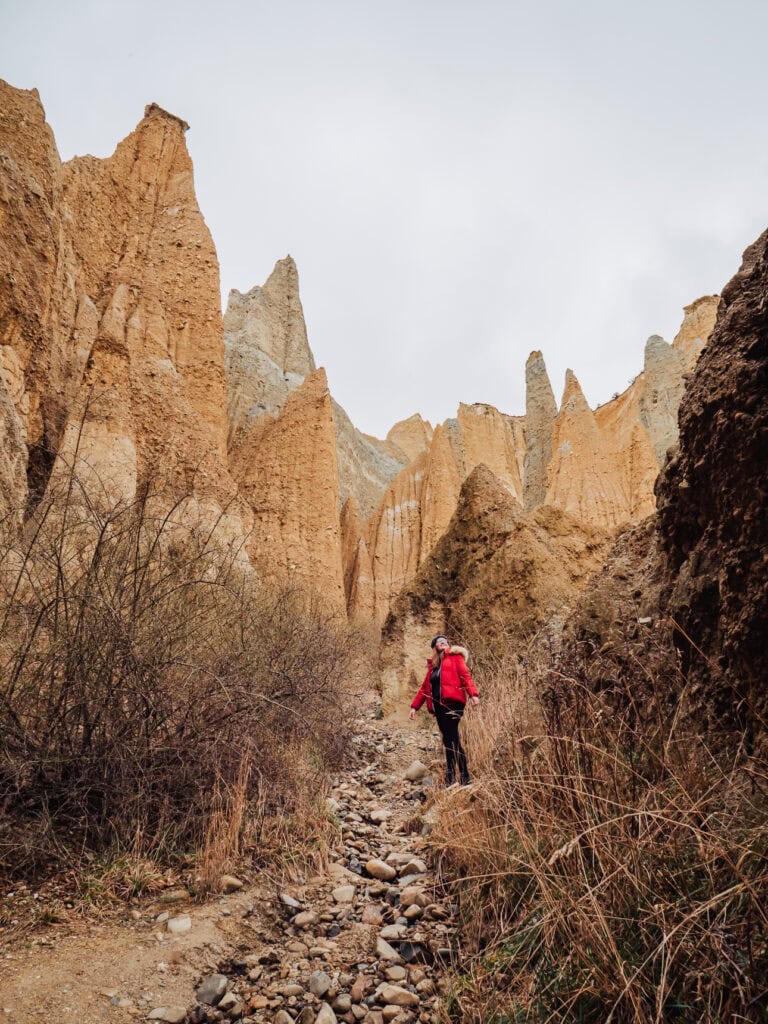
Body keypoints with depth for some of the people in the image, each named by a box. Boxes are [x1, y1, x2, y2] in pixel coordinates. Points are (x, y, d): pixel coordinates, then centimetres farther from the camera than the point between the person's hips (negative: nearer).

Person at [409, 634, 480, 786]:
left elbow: (465, 675, -4)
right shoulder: (433, 665, 25)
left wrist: (473, 693, -19)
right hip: (439, 705, 5)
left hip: (452, 702, -5)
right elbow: (425, 687, 26)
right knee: (449, 739, 3)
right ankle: (451, 777, 6)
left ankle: (464, 777, -14)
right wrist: (414, 706, 19)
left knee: (451, 739, -14)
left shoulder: (455, 657, 10)